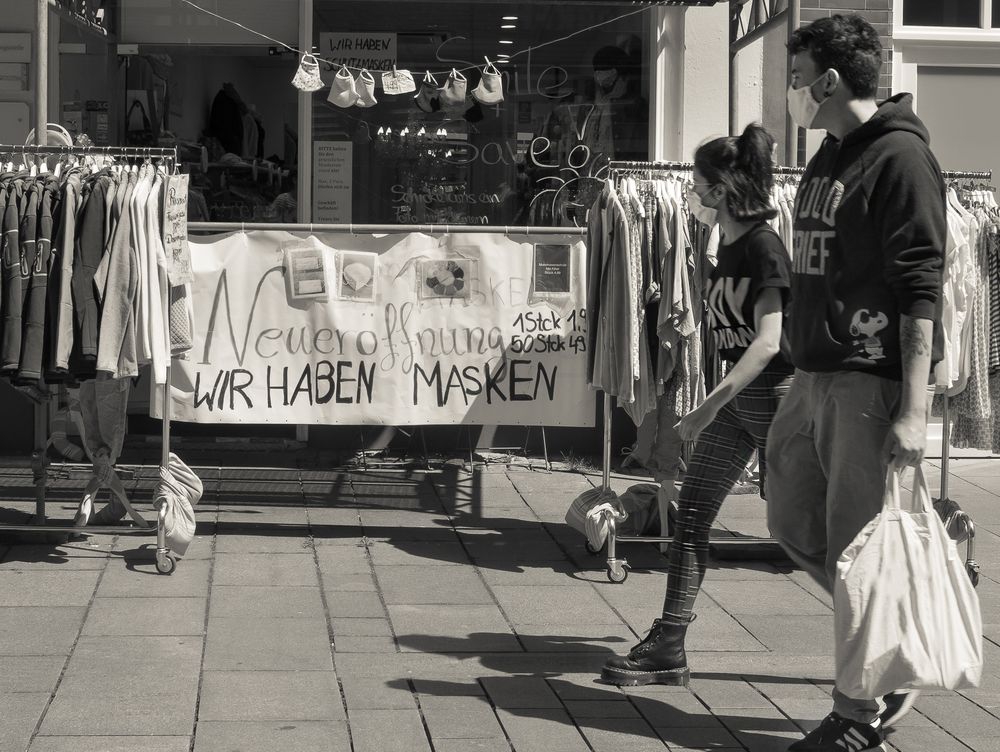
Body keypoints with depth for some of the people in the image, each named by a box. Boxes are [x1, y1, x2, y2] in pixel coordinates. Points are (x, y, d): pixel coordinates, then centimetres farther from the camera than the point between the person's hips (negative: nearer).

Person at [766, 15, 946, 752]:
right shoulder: (828, 159, 15)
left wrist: (913, 410, -21)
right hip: (815, 379, 9)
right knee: (795, 521, 14)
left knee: (857, 549, -2)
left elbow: (921, 291, -17)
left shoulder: (900, 158, -12)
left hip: (871, 385, -9)